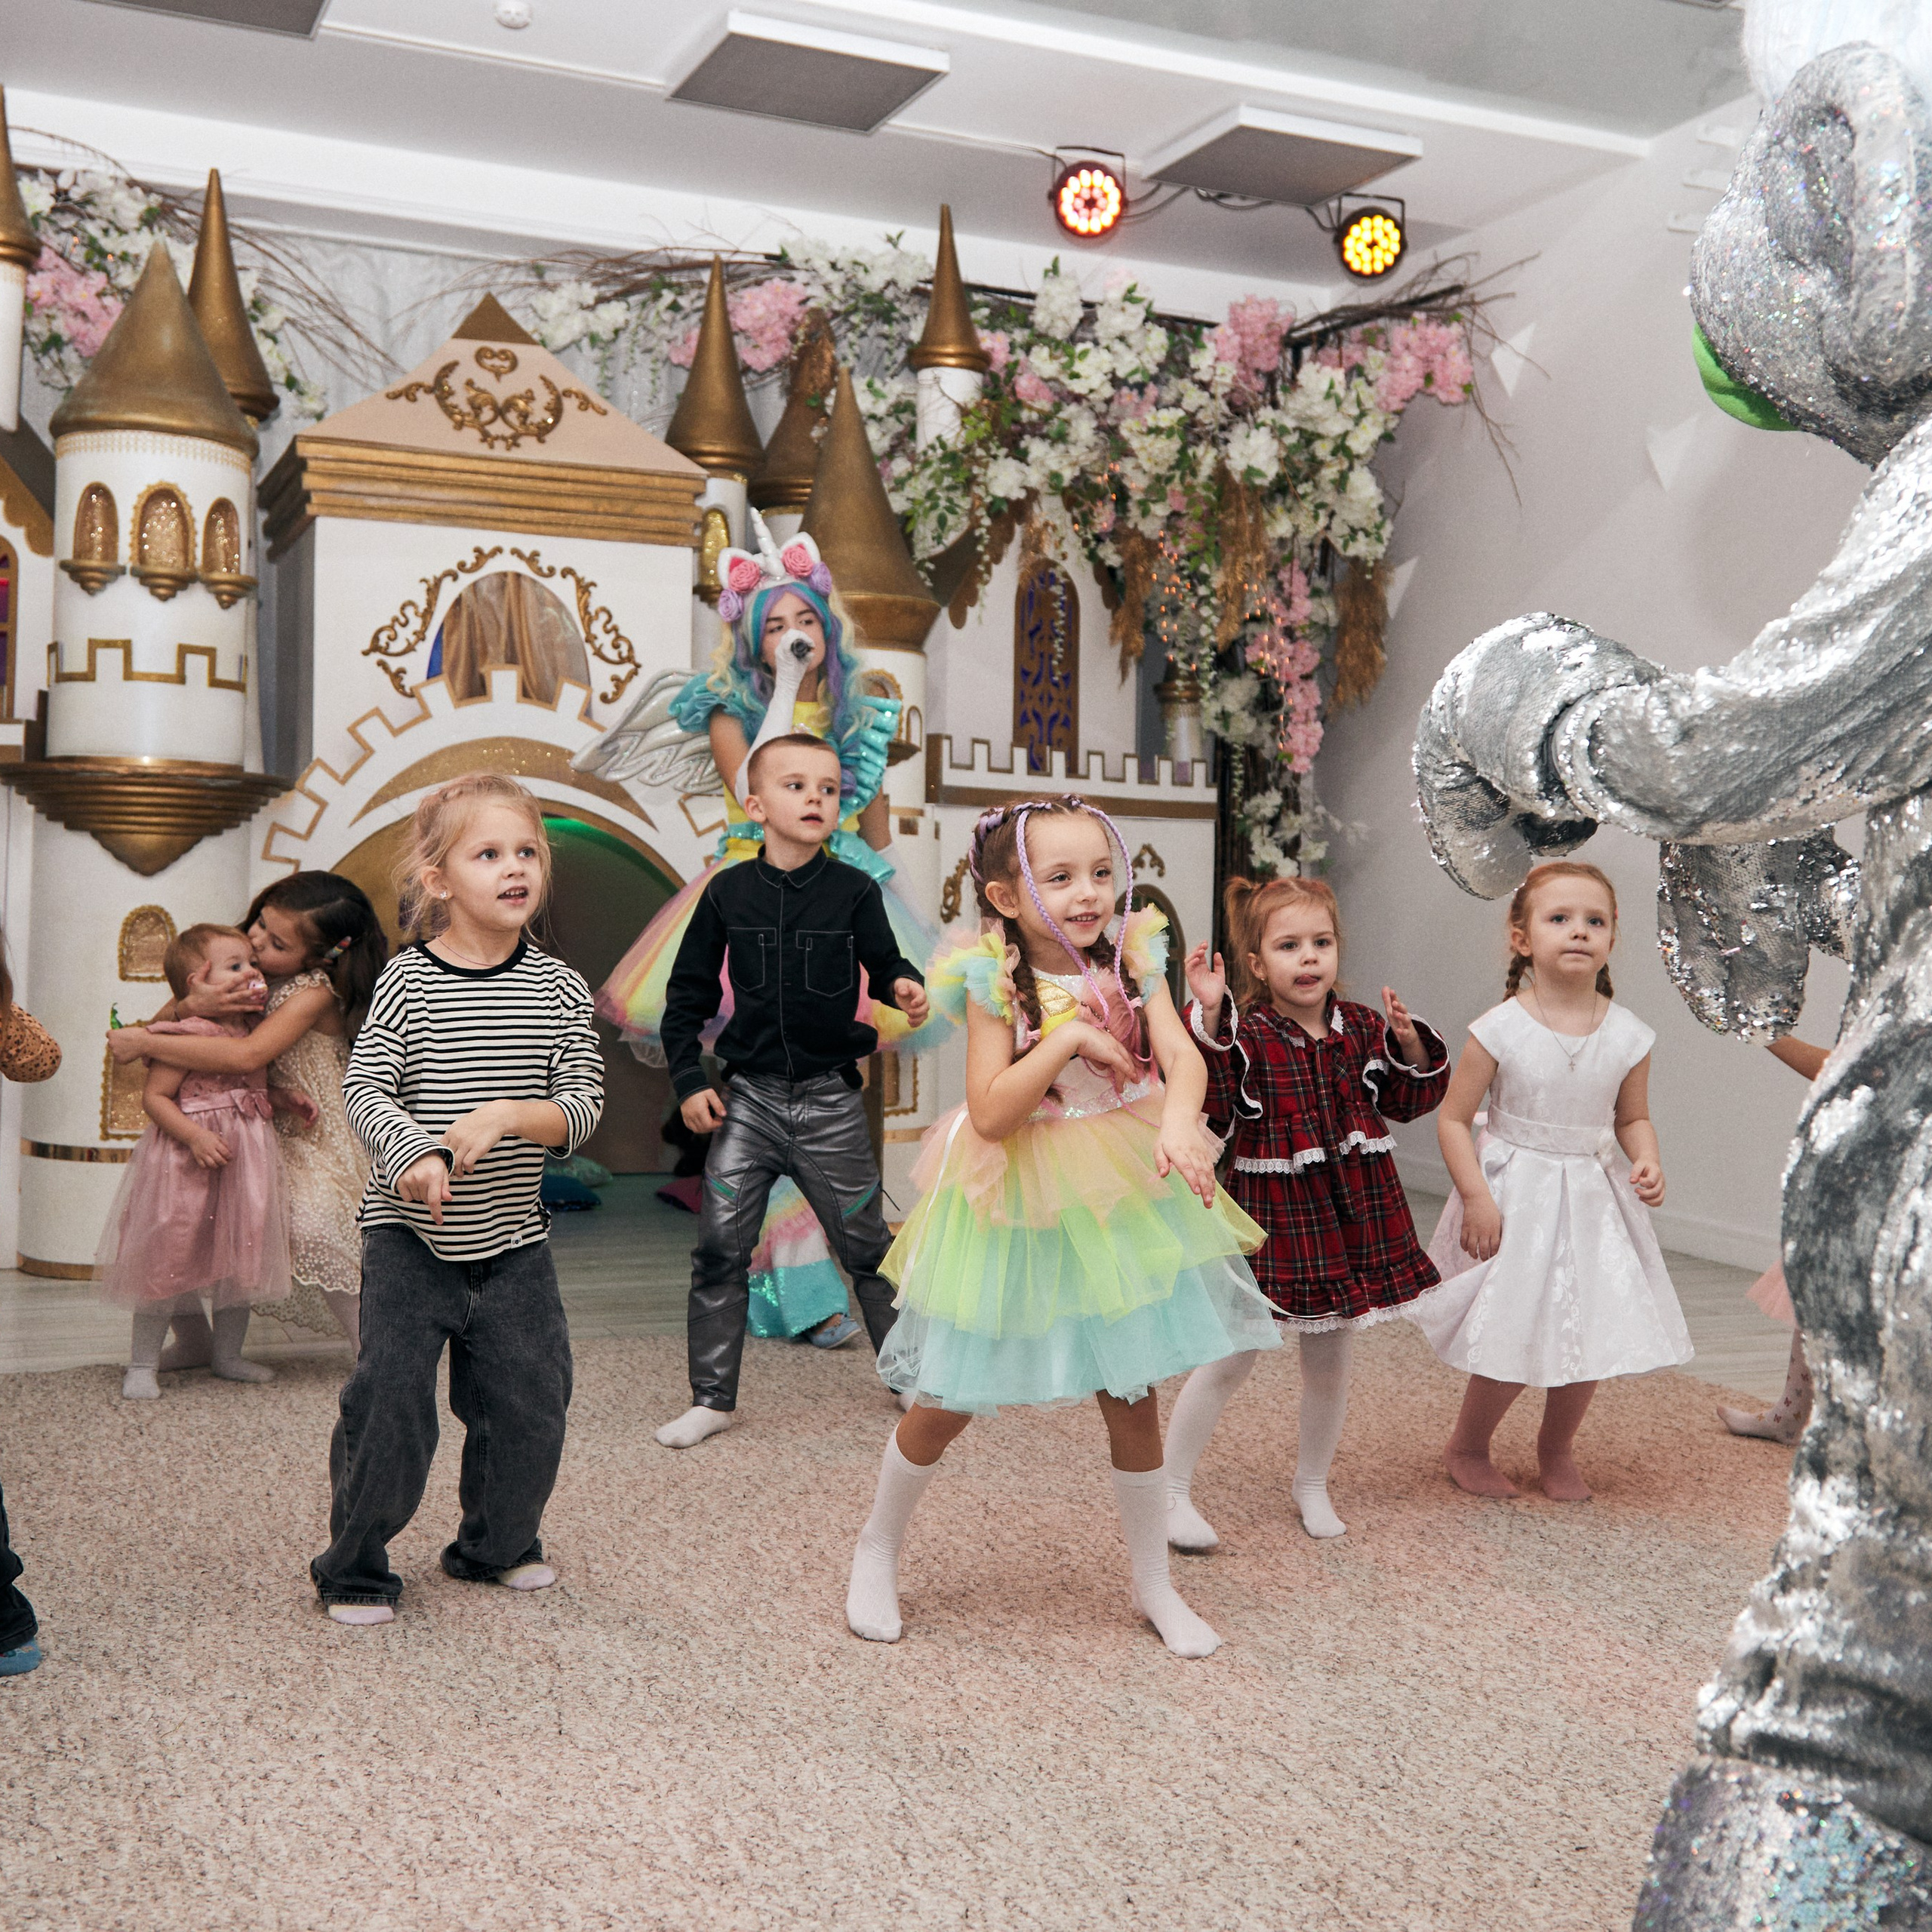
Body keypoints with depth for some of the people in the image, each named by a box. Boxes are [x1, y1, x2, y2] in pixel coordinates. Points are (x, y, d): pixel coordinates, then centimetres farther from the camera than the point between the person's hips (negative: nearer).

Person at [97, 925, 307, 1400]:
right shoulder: (188, 1036, -15)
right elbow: (155, 1096, -16)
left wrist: (287, 1098, 8)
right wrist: (195, 1136, -26)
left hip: (245, 1163, 8)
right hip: (187, 1165, -8)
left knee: (240, 1262, 15)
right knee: (168, 1260, -1)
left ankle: (227, 1356, 30)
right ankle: (142, 1364, 12)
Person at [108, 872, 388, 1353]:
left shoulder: (315, 993, -21)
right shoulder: (245, 974, -1)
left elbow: (248, 1055, -34)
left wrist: (146, 1043, -28)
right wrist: (188, 1009, -17)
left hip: (307, 1136, -7)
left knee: (310, 1232, -28)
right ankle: (193, 1341, 17)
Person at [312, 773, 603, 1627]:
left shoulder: (557, 988, -1)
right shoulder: (409, 979, -7)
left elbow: (582, 1107, -6)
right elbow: (365, 1090, -12)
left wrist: (504, 1116, -24)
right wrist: (416, 1150, -31)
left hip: (514, 1241, 3)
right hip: (409, 1235, -3)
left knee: (530, 1404, 7)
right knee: (389, 1403, -4)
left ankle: (496, 1545, 32)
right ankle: (354, 1568, 17)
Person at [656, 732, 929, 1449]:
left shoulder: (853, 890, -4)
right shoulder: (729, 893, -1)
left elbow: (885, 964, 3)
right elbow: (688, 995, 6)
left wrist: (906, 987, -21)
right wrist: (689, 1081, 1)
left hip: (829, 1100, -1)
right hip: (748, 1098, 1)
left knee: (866, 1245, 8)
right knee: (719, 1247, -1)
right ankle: (712, 1397, 13)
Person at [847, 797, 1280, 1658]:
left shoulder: (1130, 960, -5)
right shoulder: (995, 984, -14)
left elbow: (1181, 1053, -18)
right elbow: (990, 1115, -21)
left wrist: (1178, 1118, -38)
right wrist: (1069, 1037, -26)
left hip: (1121, 1198, 3)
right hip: (1021, 1207, -3)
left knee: (1133, 1395, 11)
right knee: (948, 1398, 8)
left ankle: (1154, 1582, 30)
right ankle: (877, 1548, 32)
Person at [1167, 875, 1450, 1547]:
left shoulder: (1361, 1028, 2)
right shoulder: (1244, 1033, -13)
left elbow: (1410, 1099, 10)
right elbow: (1207, 1101, -28)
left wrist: (1408, 1042, -8)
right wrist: (1207, 1017, -35)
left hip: (1351, 1215, 5)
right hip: (1270, 1214, -4)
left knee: (1330, 1362, 17)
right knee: (1227, 1360, 4)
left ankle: (1312, 1485, 38)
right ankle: (1172, 1490, 19)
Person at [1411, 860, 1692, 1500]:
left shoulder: (1627, 1035, -3)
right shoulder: (1501, 1030, -13)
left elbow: (1633, 1117, 11)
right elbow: (1454, 1117, -8)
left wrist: (1647, 1159, -9)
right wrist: (1477, 1197, -15)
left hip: (1595, 1200, 4)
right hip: (1515, 1197, -4)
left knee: (1590, 1333, 8)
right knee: (1510, 1337, -1)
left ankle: (1557, 1449, 35)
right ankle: (1467, 1449, 26)